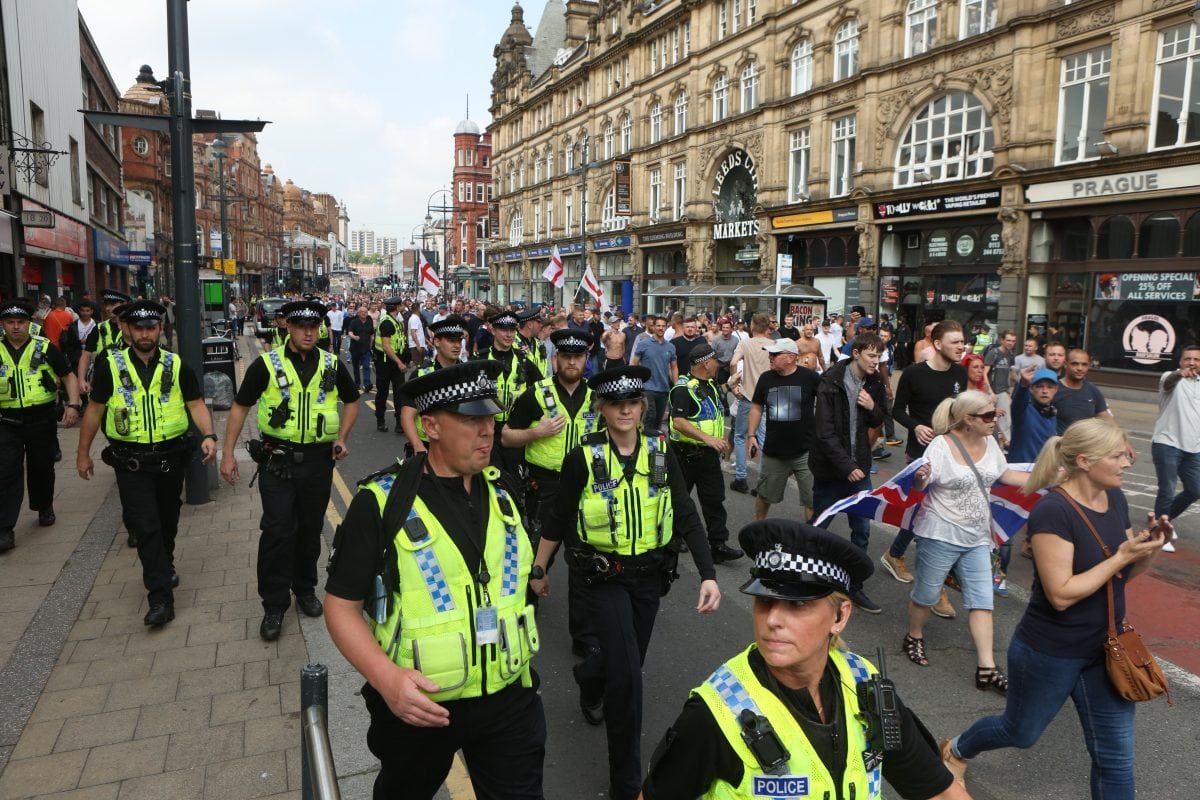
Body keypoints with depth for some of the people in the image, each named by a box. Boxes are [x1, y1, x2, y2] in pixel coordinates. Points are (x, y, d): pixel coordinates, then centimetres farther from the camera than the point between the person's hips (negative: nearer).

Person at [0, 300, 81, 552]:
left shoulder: (45, 348, -3)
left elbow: (69, 377, 0)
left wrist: (73, 405, -13)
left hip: (42, 420, -1)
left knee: (42, 468, 14)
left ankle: (45, 508, 37)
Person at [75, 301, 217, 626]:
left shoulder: (177, 366, 1)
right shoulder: (110, 365, -1)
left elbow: (196, 404, -2)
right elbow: (95, 410, 5)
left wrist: (208, 435, -19)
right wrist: (83, 453, 8)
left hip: (171, 458, 2)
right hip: (132, 462, -2)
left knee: (167, 521, 18)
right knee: (145, 527, -7)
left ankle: (165, 567, 43)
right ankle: (161, 598, -5)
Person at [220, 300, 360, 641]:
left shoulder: (332, 365, 2)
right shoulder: (267, 364, -4)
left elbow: (352, 401, 17)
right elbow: (240, 407, 2)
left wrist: (342, 438, 5)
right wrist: (228, 453, -3)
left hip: (318, 460, 2)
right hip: (277, 460, -2)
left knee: (311, 529, 14)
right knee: (277, 531, -4)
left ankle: (305, 590, 33)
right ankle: (274, 606, 9)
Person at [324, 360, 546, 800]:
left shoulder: (502, 492, -1)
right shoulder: (382, 502, -17)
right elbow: (341, 605, -13)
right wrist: (385, 677, -27)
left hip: (510, 699, 3)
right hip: (419, 703, -2)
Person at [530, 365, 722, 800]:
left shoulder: (661, 453, -5)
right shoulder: (583, 457, -12)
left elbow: (687, 518, -6)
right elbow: (559, 519, -1)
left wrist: (708, 575, -15)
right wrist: (538, 569, 7)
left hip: (648, 574, 4)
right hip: (600, 576, -4)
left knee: (628, 663, 19)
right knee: (627, 674, -12)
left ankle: (588, 676, 56)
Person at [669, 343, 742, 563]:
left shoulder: (711, 385, 13)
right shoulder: (684, 388, -17)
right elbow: (678, 422, -27)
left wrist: (722, 440, 18)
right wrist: (708, 439, -31)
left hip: (709, 454, 8)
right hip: (687, 453, -8)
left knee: (715, 499, 4)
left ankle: (718, 545, 6)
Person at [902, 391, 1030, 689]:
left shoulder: (990, 442, 3)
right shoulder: (941, 446, -18)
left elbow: (1005, 475, 19)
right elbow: (919, 486, -19)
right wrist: (920, 478, -42)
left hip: (977, 538, 6)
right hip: (940, 535, -6)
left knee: (982, 600, 3)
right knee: (927, 594, 10)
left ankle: (986, 669, 8)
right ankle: (914, 638, 36)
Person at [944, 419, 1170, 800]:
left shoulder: (1116, 499, -1)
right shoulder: (1053, 511, -25)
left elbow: (1123, 576, 10)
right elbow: (1061, 594, -27)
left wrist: (1148, 548, -9)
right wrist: (1121, 555, -25)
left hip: (1105, 651, 6)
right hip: (1050, 653, -6)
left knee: (1115, 756, 10)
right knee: (1021, 732, 17)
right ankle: (957, 748, 47)